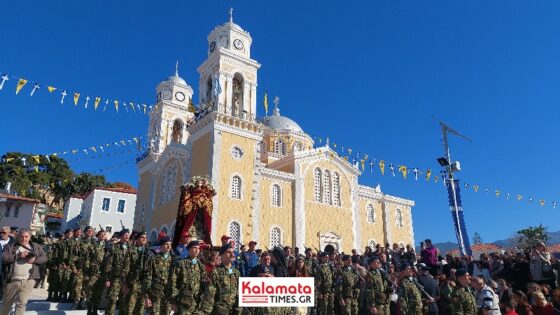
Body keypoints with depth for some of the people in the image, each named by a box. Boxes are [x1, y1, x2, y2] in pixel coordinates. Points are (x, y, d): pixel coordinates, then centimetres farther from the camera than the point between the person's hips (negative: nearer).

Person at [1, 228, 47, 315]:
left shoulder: (36, 246, 12)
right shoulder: (10, 246, 7)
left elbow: (44, 257, 9)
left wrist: (35, 259, -10)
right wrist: (18, 255, -15)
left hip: (29, 280, 0)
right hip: (12, 280, 1)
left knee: (22, 303, -4)